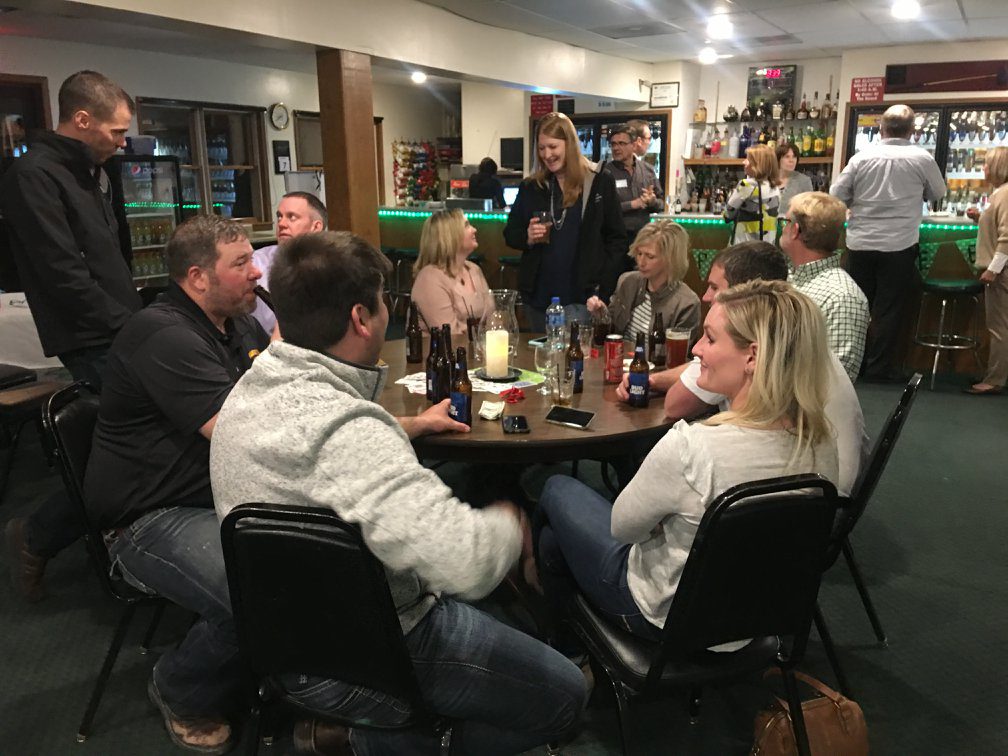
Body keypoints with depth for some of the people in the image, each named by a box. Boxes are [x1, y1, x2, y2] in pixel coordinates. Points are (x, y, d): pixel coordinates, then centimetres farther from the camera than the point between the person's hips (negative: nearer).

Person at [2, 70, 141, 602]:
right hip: (94, 343, -9)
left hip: (117, 335, 9)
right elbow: (63, 273, -19)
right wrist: (125, 330, -14)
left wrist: (135, 316, 11)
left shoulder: (84, 171, 18)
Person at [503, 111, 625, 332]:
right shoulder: (530, 187, 8)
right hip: (538, 295, 4)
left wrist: (604, 291, -7)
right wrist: (527, 238, -10)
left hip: (582, 295, -3)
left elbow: (617, 239, 1)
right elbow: (510, 234, 13)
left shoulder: (600, 182, 0)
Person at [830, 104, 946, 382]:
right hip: (899, 245, -2)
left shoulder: (862, 157, -2)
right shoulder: (922, 158, -3)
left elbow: (836, 196, 0)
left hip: (860, 243, 2)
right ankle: (879, 367, 8)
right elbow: (938, 194, 12)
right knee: (888, 308, 5)